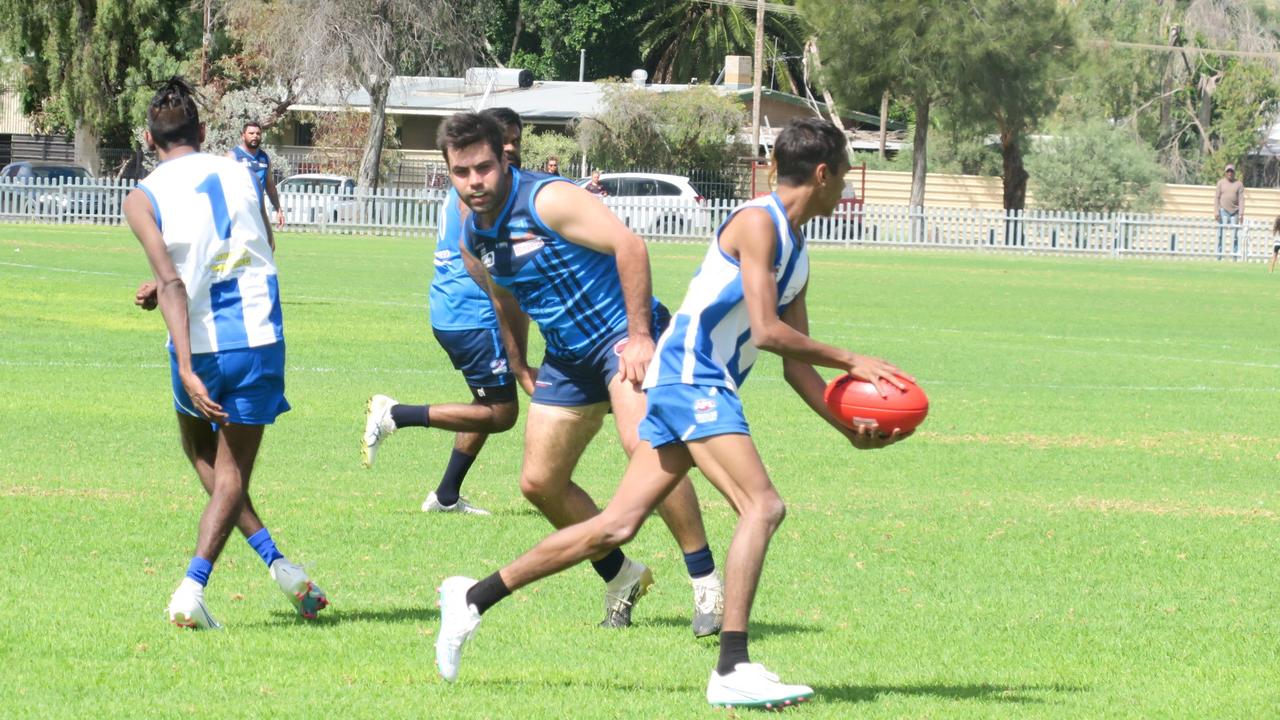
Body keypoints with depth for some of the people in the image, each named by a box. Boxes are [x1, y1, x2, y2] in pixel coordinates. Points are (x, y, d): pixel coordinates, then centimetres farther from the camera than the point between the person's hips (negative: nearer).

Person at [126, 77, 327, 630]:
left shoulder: (144, 198, -3)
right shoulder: (240, 174, 8)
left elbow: (174, 284, -15)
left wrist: (186, 367, -20)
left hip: (199, 347, -1)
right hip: (260, 338, 1)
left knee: (201, 451, 24)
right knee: (231, 472, 10)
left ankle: (276, 563, 13)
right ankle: (191, 590, -7)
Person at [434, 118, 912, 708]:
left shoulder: (796, 251, 20)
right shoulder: (758, 222, -9)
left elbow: (795, 362, 19)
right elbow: (768, 332, -16)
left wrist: (850, 428, 8)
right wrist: (851, 364, -9)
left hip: (710, 388, 10)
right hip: (691, 377, -10)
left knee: (616, 527, 6)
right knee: (762, 506, -19)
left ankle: (474, 598, 13)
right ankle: (732, 670, -22)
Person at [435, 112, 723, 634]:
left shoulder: (547, 201, -18)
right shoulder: (472, 239, 6)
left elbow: (628, 244, -23)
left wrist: (640, 335, -26)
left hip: (624, 333, -8)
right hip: (568, 354, 8)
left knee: (642, 440, -31)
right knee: (539, 482, 5)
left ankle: (706, 583, -26)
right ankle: (621, 577, 26)